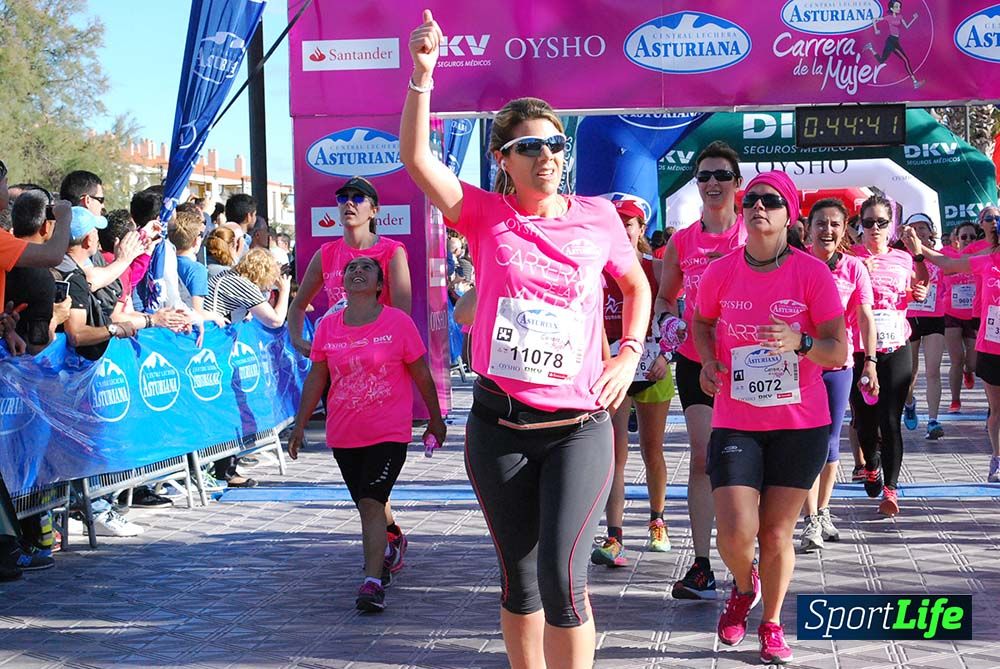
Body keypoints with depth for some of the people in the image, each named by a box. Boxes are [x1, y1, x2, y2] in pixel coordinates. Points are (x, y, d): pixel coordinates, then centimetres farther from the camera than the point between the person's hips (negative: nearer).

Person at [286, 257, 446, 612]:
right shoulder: (328, 326, 2)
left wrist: (435, 419, 8)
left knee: (371, 503, -15)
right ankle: (387, 555, 42)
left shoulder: (398, 322, -7)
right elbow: (316, 377, 9)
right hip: (343, 435, 4)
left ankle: (373, 582, -12)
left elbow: (421, 375, 1)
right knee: (366, 505, 16)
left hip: (389, 433, -4)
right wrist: (300, 424, 7)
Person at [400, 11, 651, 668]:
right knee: (519, 578, 12)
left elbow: (638, 286, 20)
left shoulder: (597, 216, 2)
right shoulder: (486, 216, 0)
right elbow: (416, 156, -13)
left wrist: (630, 354, 6)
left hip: (579, 427, -1)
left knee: (562, 576, -13)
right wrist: (423, 72, -23)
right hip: (499, 425, 1)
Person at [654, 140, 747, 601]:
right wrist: (668, 321, -4)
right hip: (695, 360, 2)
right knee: (702, 458, -1)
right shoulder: (681, 242, 5)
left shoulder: (753, 235, -2)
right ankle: (701, 568, 1)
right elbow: (664, 297, 17)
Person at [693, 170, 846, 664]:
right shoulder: (720, 273, -3)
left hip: (801, 425, -1)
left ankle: (772, 625, 28)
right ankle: (744, 587, 26)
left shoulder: (813, 273, -8)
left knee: (777, 533, 4)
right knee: (736, 532, -10)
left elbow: (839, 351, -7)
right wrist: (708, 361, -2)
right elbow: (702, 322, 18)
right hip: (735, 423, 1)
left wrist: (800, 342, -28)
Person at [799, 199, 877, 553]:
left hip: (839, 363, 2)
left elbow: (865, 317, -1)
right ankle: (812, 521, -3)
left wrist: (870, 361, -9)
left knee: (830, 440, 10)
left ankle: (823, 512, 25)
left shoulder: (853, 268, -1)